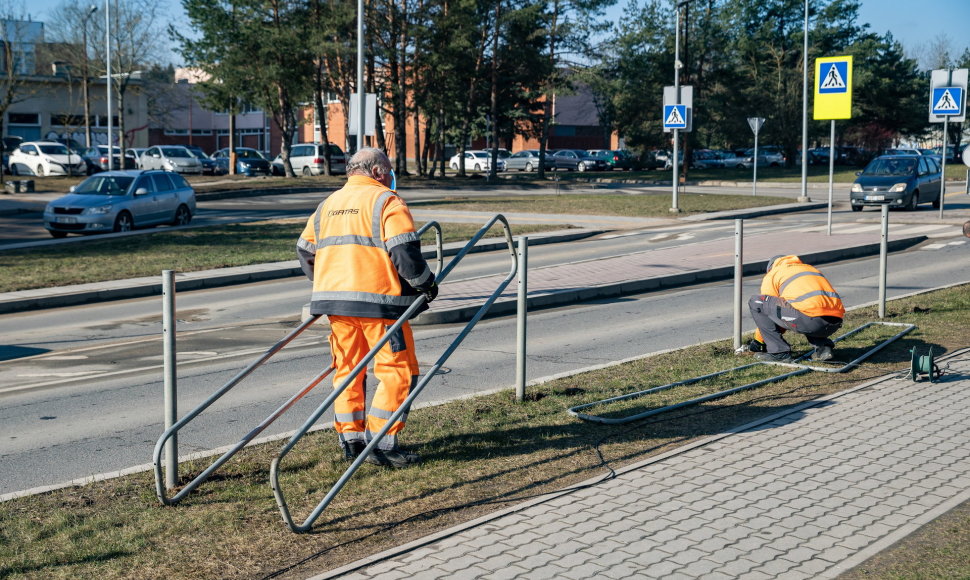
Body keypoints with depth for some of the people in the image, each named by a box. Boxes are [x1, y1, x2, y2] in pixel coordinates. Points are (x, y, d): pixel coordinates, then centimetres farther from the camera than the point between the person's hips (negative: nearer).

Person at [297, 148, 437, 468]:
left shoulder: (328, 204, 20)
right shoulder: (386, 201, -1)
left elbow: (305, 250, 21)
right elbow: (404, 249, -13)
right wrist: (425, 282, -1)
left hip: (334, 297, 7)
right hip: (378, 298, -7)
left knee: (347, 368, 15)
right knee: (398, 369, -1)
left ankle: (350, 440, 17)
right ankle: (381, 443, -4)